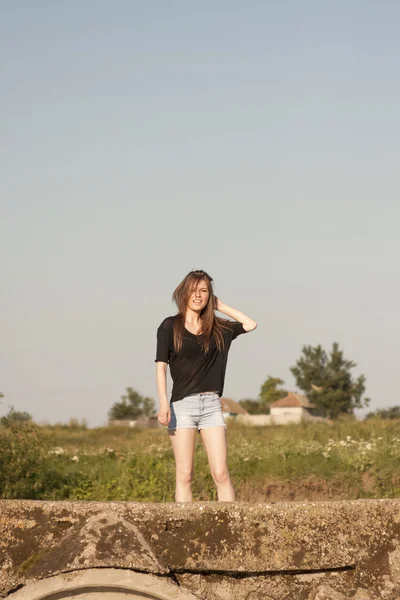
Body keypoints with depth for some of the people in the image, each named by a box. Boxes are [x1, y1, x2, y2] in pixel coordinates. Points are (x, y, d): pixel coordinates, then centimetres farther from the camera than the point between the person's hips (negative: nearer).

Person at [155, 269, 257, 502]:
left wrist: (220, 305, 15)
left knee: (221, 473, -5)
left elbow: (250, 324, 17)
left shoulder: (219, 329, 13)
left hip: (212, 404, 2)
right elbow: (161, 366, -2)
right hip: (182, 404, -2)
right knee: (185, 475, -3)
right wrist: (163, 402, -14)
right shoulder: (170, 326, 3)